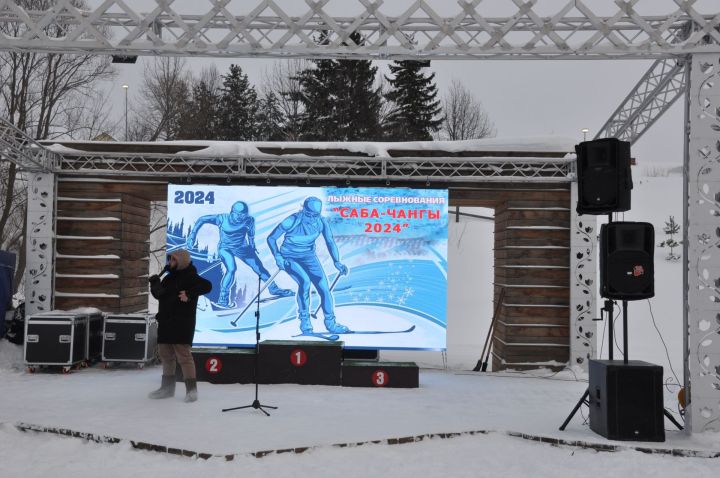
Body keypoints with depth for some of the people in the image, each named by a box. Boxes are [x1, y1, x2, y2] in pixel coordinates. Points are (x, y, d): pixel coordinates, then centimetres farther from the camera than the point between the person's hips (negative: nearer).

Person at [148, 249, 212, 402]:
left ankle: (191, 389, -4)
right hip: (165, 322, 9)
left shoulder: (189, 277, -10)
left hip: (182, 323, -9)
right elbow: (159, 294, 20)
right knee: (166, 355, 14)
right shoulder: (169, 277, 15)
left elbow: (207, 286, -23)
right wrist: (155, 283, 1)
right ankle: (167, 387, 26)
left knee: (183, 355, -10)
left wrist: (189, 294, -25)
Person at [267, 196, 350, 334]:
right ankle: (304, 321, -12)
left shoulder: (322, 222, -15)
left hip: (309, 257, 4)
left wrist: (337, 262, -26)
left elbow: (330, 242, -12)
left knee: (324, 288, -7)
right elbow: (271, 238, -14)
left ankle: (330, 323, 14)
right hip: (290, 258, -4)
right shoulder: (291, 222, -25)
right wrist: (278, 257, -25)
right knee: (305, 281, -29)